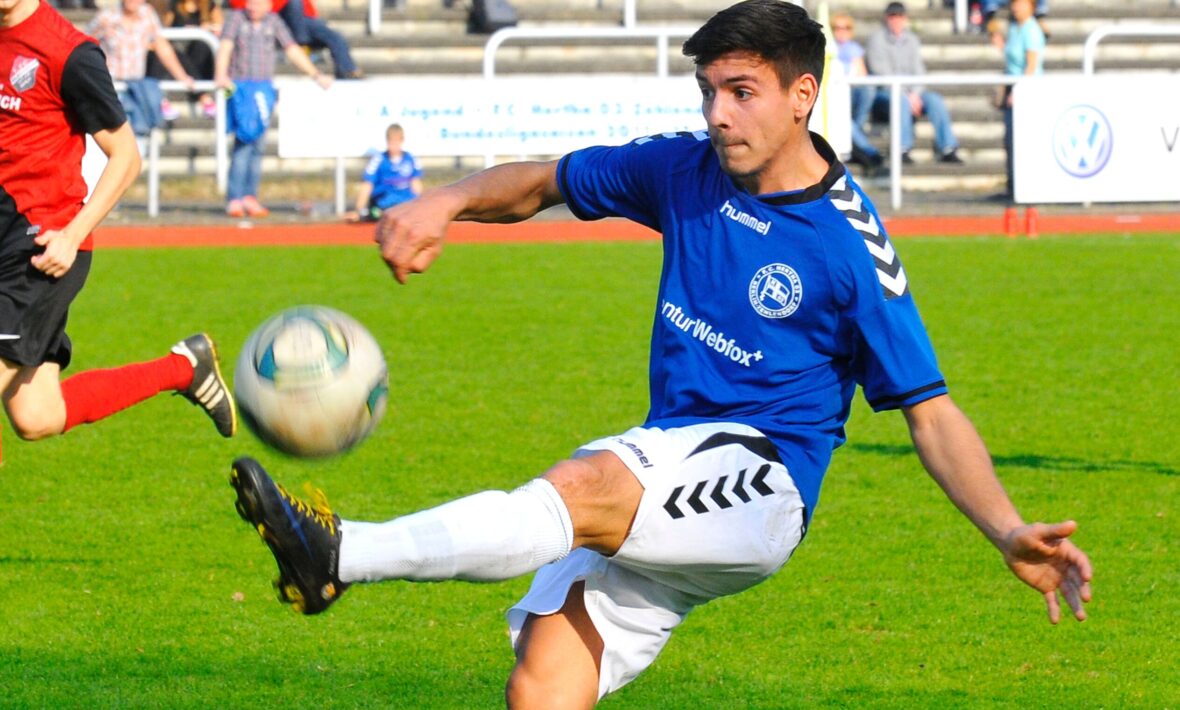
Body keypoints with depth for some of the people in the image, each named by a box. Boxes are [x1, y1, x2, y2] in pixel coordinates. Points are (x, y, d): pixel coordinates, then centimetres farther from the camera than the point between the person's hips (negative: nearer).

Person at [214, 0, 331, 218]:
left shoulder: (273, 21, 11)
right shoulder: (235, 18, 1)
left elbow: (292, 50, 14)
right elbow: (225, 47, -11)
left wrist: (316, 75, 10)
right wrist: (221, 75, -27)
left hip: (263, 88, 4)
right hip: (240, 86, -4)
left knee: (259, 145, 2)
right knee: (244, 139, -15)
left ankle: (250, 197, 9)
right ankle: (234, 199, -14)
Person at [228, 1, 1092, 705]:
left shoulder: (850, 244, -9)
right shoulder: (687, 170, 7)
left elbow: (931, 413, -6)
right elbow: (545, 182, 20)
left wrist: (1010, 533, -19)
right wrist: (447, 203, -1)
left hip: (761, 480, -7)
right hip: (657, 477, 7)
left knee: (587, 486, -35)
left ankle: (341, 555, -47)